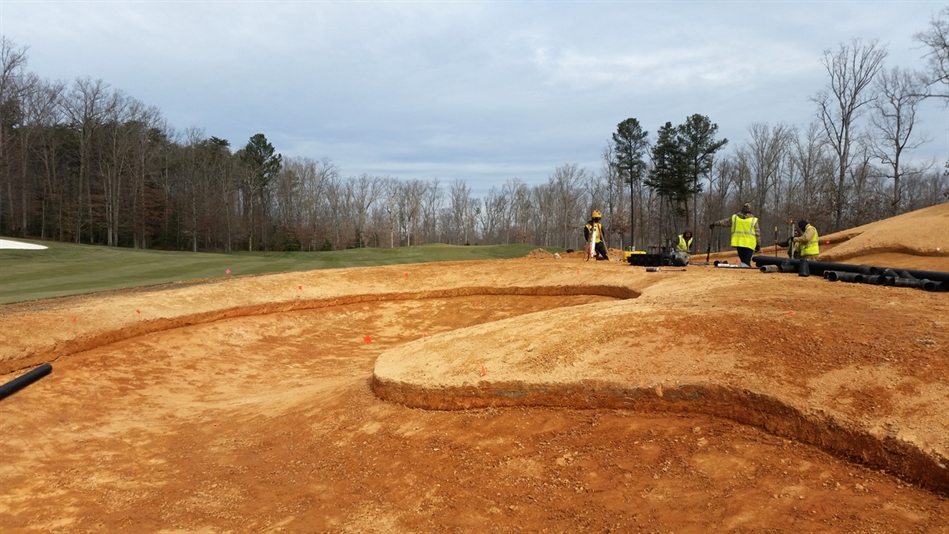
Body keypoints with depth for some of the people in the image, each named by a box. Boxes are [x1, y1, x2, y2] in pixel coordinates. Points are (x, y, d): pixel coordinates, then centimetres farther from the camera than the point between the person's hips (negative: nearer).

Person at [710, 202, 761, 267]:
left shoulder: (734, 218, 9)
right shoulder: (754, 220, 4)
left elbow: (724, 222, 20)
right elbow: (757, 234, 4)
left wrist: (714, 224, 36)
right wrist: (758, 245, 10)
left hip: (738, 242, 3)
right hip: (749, 244, -3)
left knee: (743, 261, 14)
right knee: (747, 262, -10)